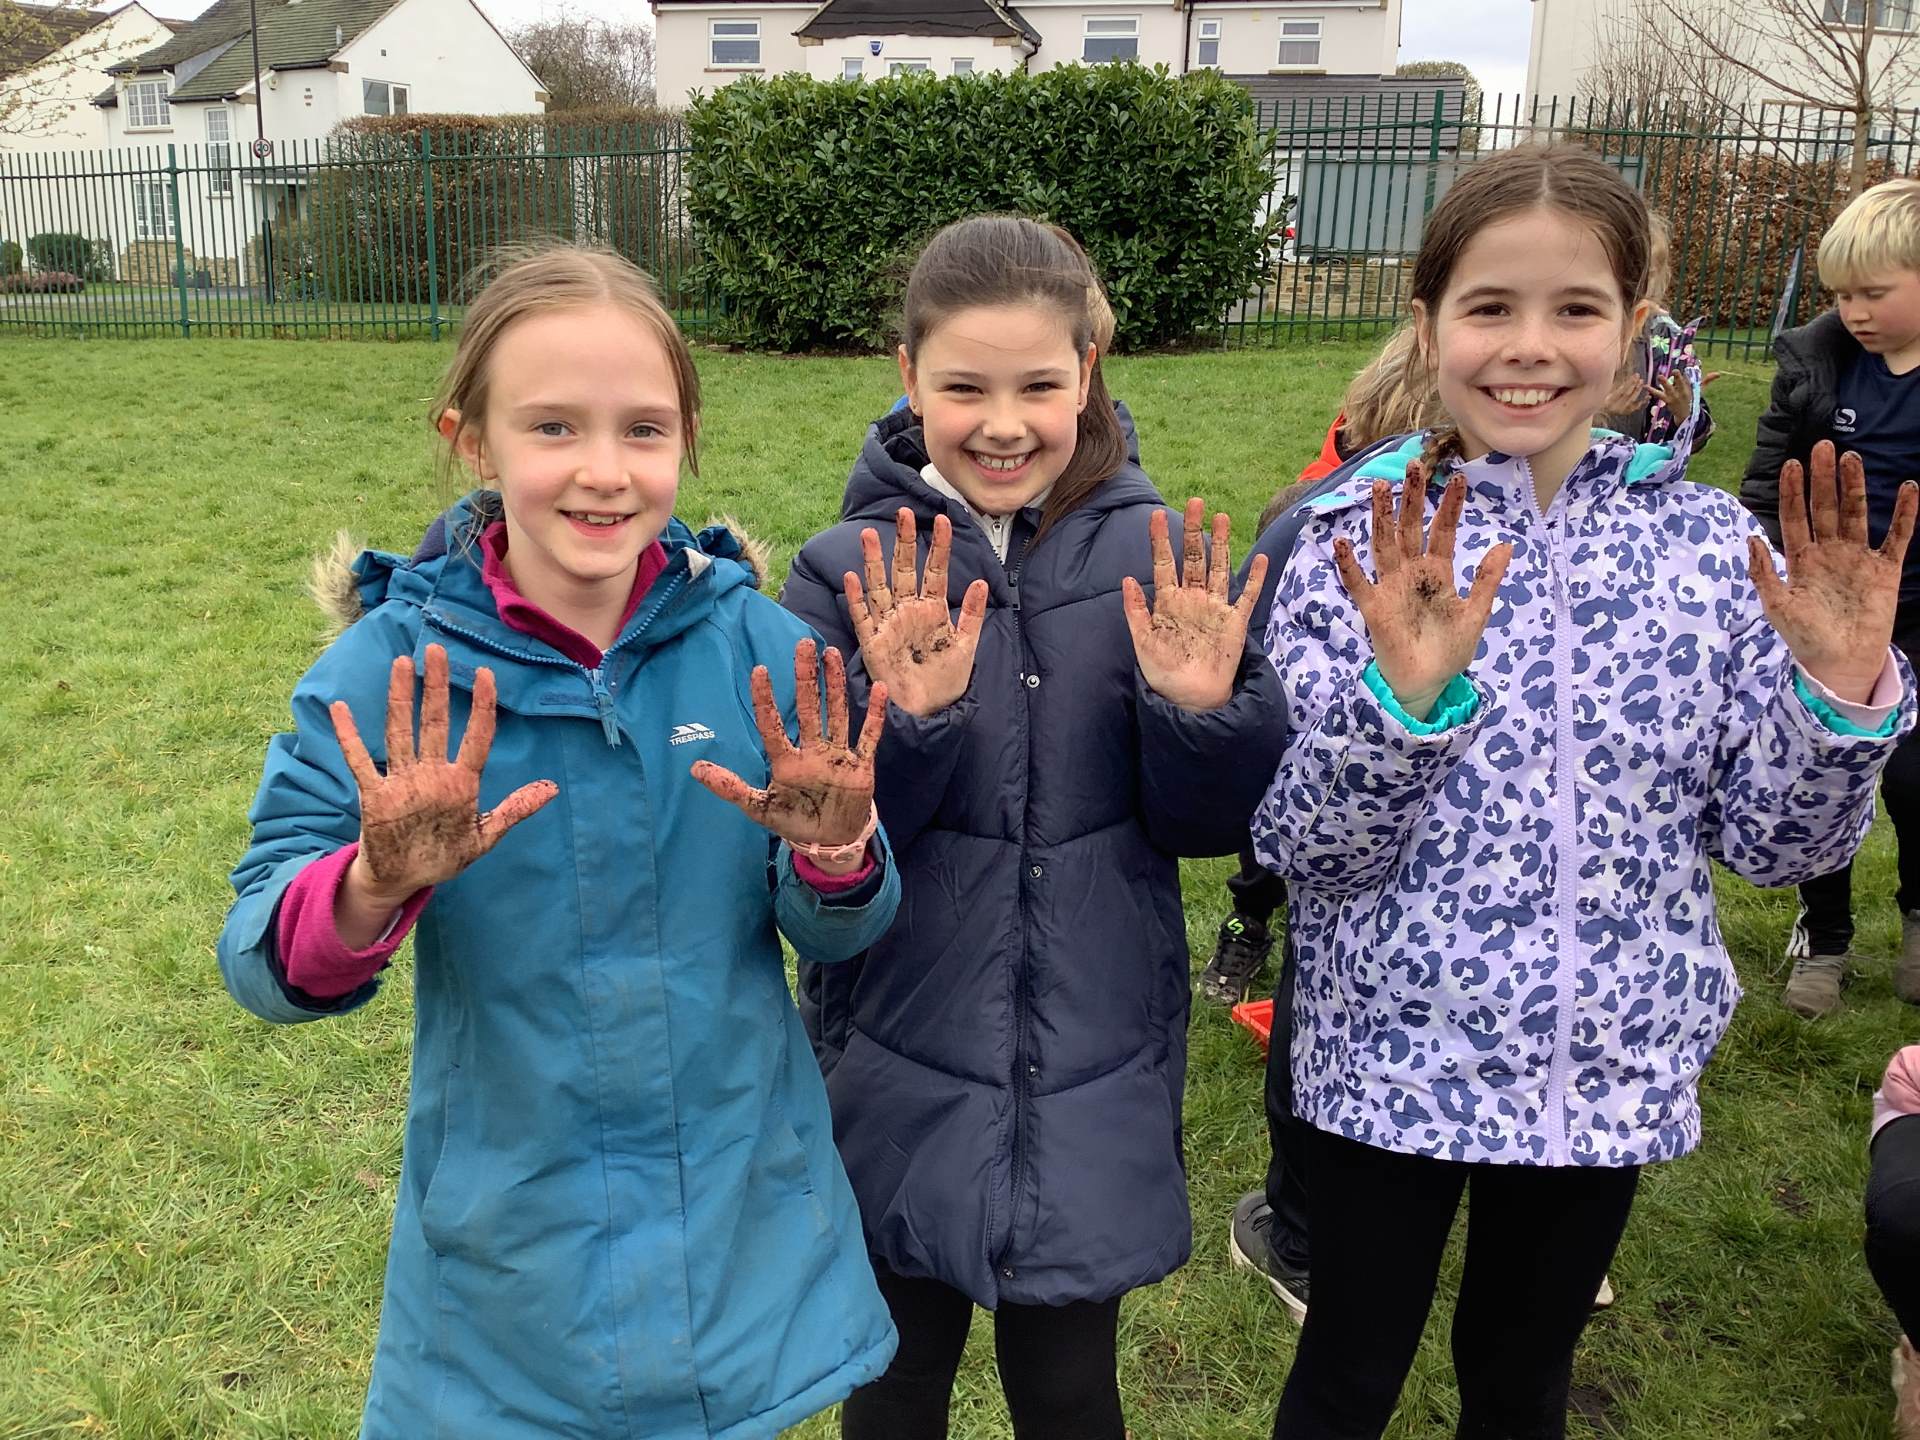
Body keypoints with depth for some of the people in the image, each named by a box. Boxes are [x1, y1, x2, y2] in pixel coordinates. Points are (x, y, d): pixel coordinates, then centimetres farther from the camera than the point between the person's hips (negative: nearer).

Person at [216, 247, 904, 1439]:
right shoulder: (395, 665, -13)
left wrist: (837, 856, -26)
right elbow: (262, 963, -14)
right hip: (510, 1252, -1)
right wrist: (370, 888, -34)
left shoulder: (756, 643, -10)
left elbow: (839, 937, -4)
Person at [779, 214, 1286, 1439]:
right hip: (905, 1069, 0)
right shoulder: (851, 572, -8)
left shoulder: (1154, 557, -6)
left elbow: (1209, 827, -4)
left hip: (1095, 1072, 0)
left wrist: (1201, 706, -23)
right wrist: (903, 718, -29)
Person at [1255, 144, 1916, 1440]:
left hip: (1611, 1063, 2)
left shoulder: (1711, 545, -5)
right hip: (1394, 1054, -2)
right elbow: (1303, 849, -15)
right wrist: (1403, 695, -32)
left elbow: (1775, 843, -1)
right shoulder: (1363, 545, -12)